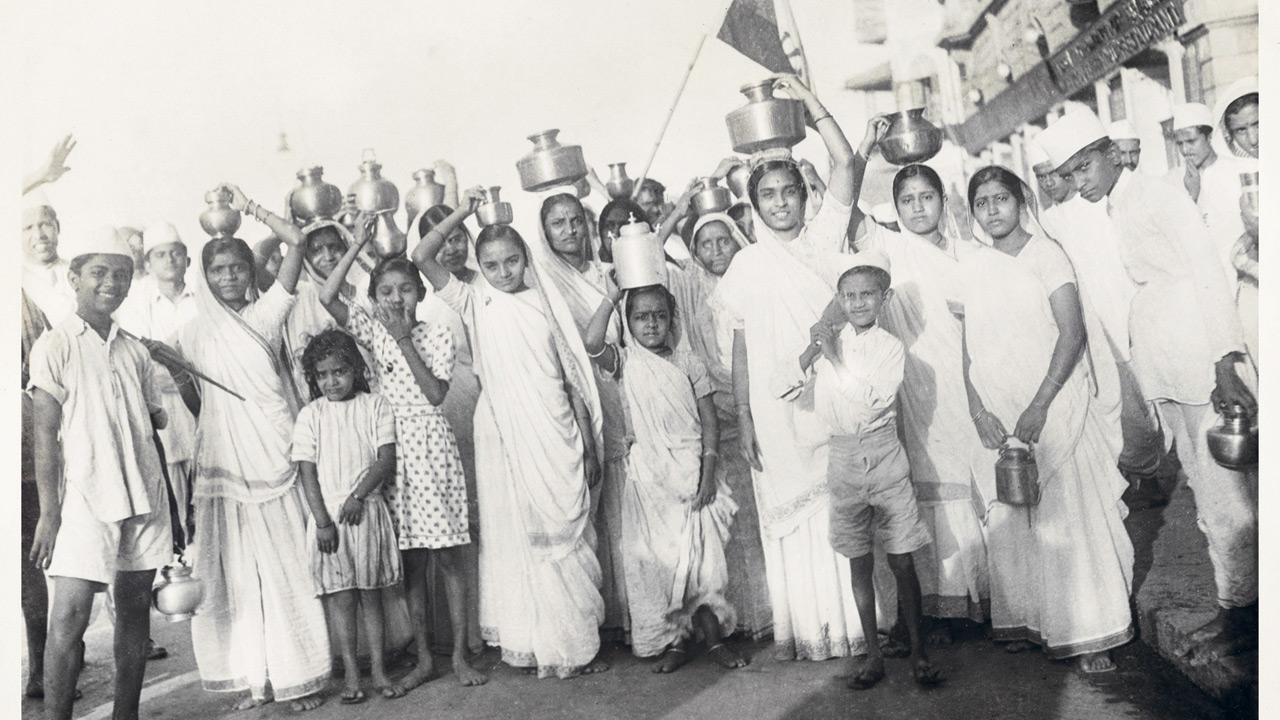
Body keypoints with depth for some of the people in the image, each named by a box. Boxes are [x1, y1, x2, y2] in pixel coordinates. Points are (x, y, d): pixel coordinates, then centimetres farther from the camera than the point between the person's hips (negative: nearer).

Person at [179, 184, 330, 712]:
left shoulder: (266, 314, 3)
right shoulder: (194, 333, 9)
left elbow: (297, 241, -5)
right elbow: (189, 401, 15)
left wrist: (249, 208, 2)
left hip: (274, 459, -2)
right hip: (223, 464, 2)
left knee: (288, 568, 1)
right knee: (238, 574, 5)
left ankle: (301, 675, 9)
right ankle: (254, 678, 14)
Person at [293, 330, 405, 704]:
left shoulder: (375, 406, 1)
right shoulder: (310, 415, 2)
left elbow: (386, 460, -4)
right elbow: (307, 471, -2)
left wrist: (359, 495, -16)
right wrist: (322, 520, -9)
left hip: (367, 511, 0)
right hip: (327, 515, 0)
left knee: (371, 593, 7)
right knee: (340, 596, 4)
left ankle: (378, 669, 15)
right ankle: (351, 673, 13)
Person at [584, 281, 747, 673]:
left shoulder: (689, 362, 2)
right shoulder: (626, 361, -1)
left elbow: (709, 421, 1)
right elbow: (592, 344, -23)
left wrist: (708, 471, -8)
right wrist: (612, 297, -18)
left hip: (693, 470, 0)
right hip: (649, 474, 0)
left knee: (703, 552, 0)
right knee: (657, 555, 3)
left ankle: (713, 636, 15)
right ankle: (674, 641, 17)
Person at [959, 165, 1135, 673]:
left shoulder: (1045, 254, -2)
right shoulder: (970, 269, 7)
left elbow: (1072, 331, -9)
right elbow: (966, 346, 6)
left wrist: (1039, 406, -15)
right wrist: (978, 411, -6)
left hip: (1055, 405, -3)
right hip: (997, 414, 3)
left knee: (1072, 514, -4)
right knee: (1009, 519, 5)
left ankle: (1089, 635, 5)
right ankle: (1024, 621, 18)